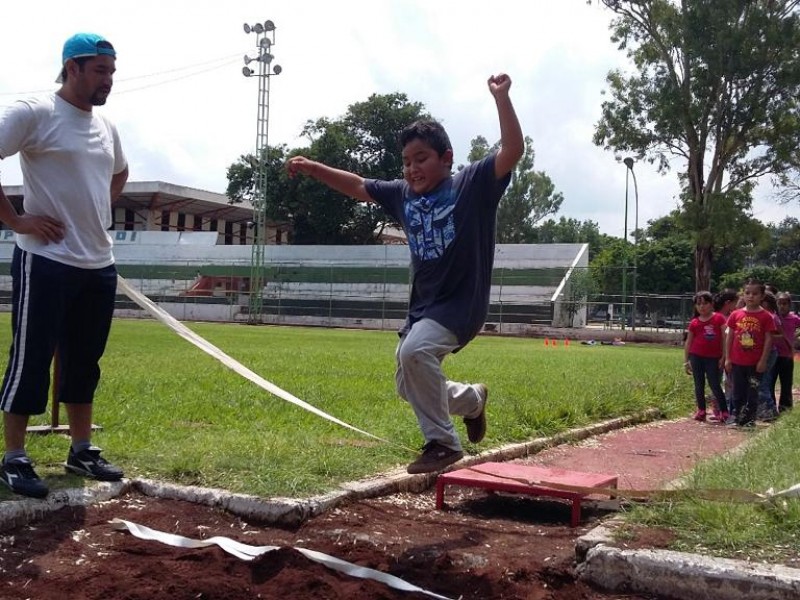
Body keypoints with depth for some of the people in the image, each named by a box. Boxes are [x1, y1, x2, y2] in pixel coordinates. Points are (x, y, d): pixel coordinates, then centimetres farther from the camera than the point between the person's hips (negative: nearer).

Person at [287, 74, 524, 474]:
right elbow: (357, 187, 16)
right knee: (409, 387, 11)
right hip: (422, 306, 8)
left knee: (414, 352, -30)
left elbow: (513, 150, -20)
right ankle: (471, 399, 37)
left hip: (462, 303, -7)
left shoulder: (473, 183, -8)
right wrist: (311, 167, 8)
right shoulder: (403, 194, 7)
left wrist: (500, 96, -28)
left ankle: (442, 443, -15)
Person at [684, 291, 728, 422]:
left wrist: (723, 357, -5)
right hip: (696, 356, 3)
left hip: (713, 357, -3)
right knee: (699, 384, 8)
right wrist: (686, 361, 7)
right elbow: (688, 342, 10)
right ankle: (701, 411, 16)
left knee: (715, 385, -3)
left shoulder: (719, 318, -2)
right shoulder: (694, 323, 5)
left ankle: (724, 412, 4)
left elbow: (725, 338, -2)